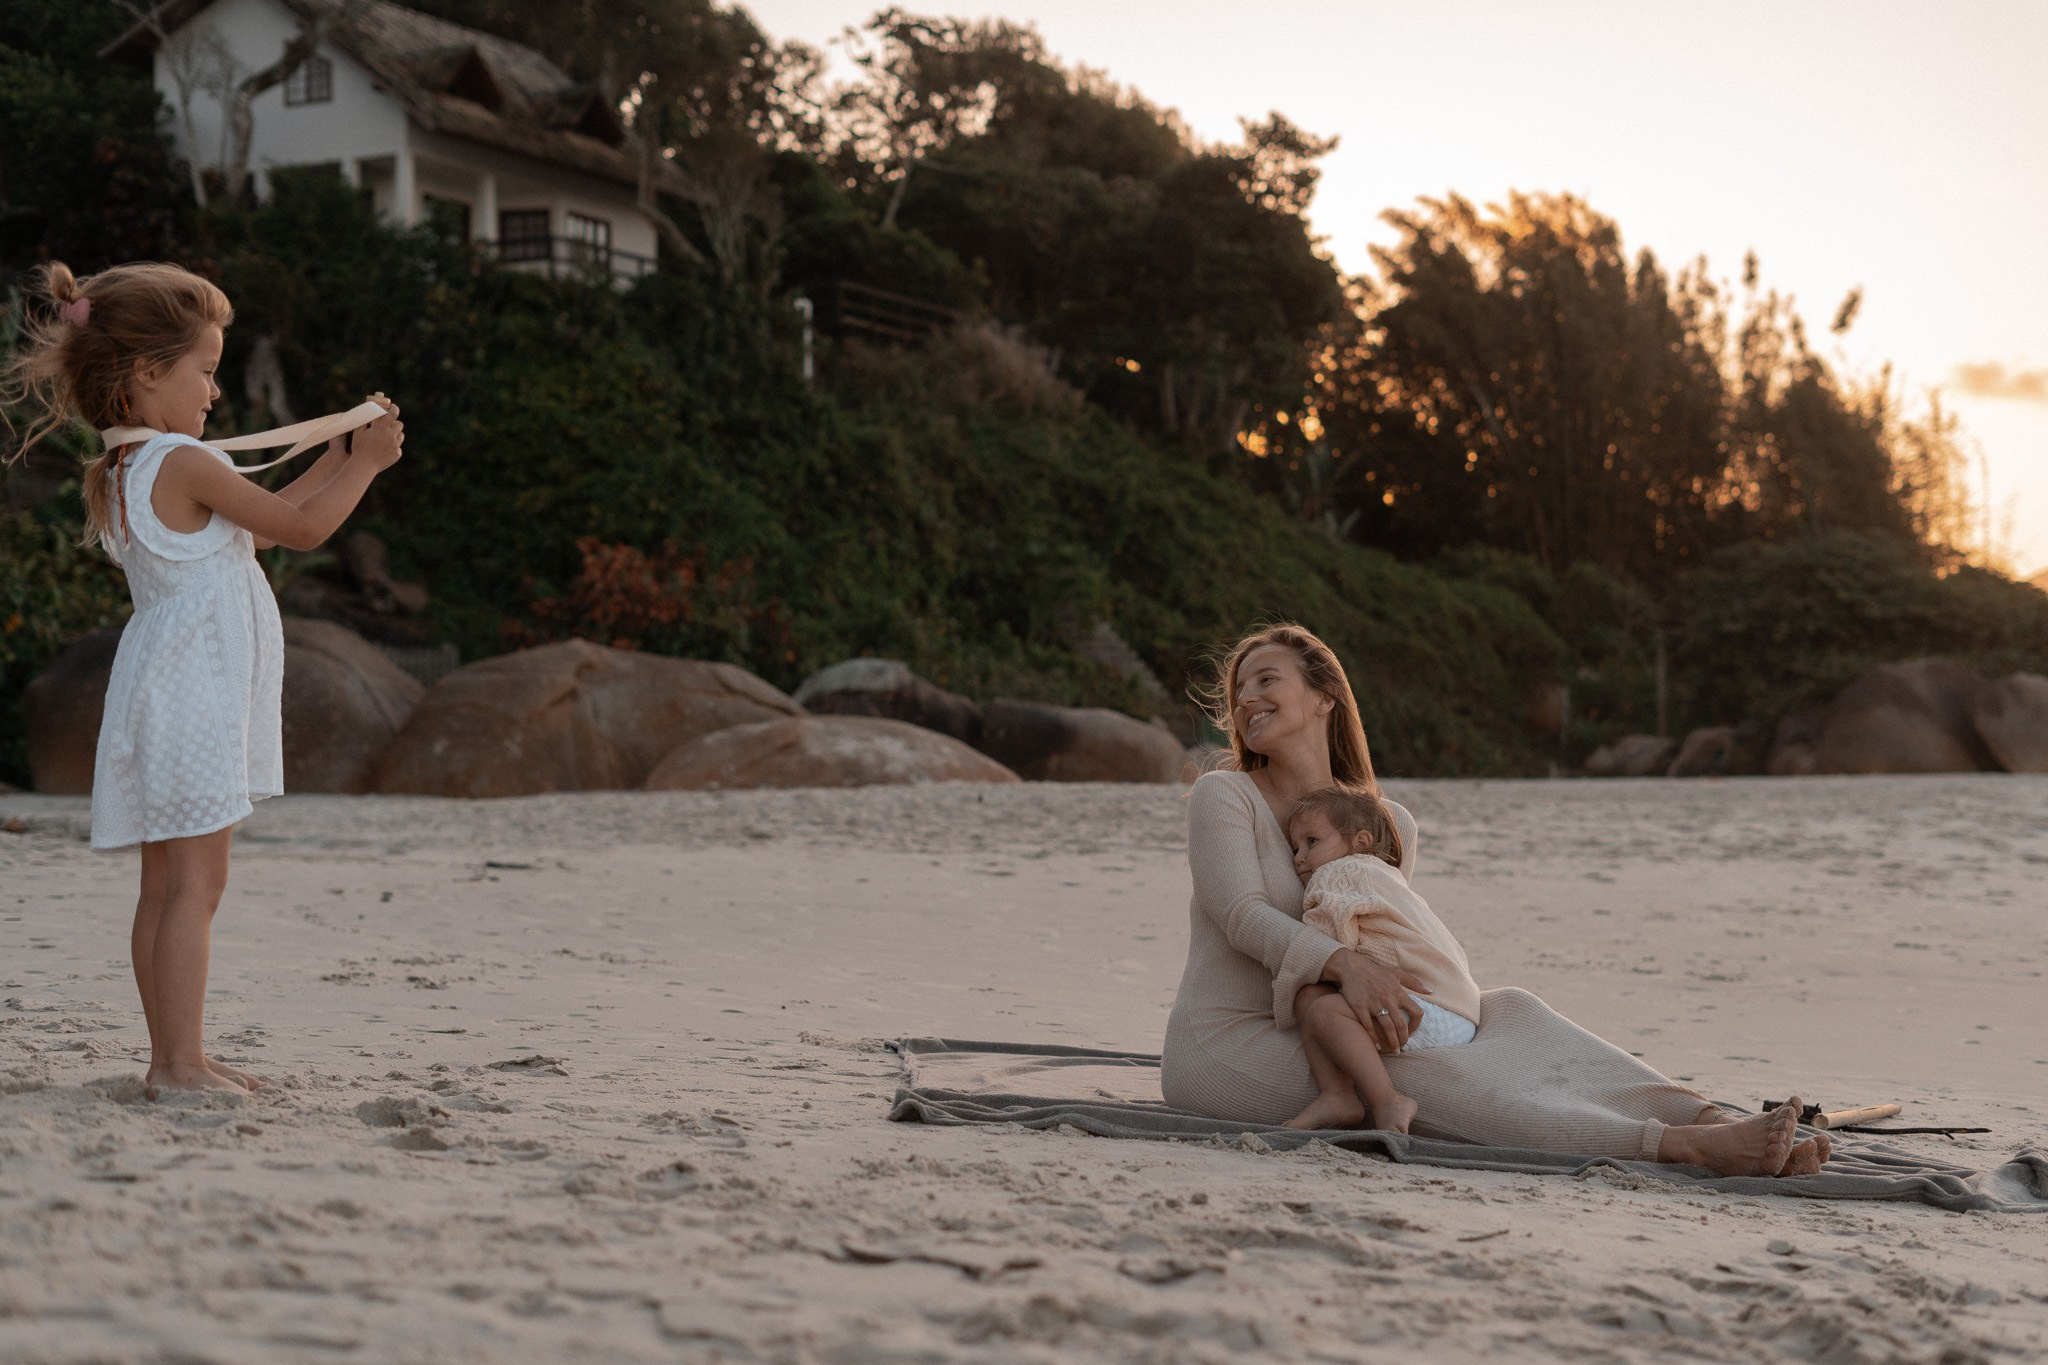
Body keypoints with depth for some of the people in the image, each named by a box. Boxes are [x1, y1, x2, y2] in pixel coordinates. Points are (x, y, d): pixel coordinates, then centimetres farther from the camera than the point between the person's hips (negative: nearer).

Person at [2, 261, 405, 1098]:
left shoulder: (118, 475, 15)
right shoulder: (185, 464, -14)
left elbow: (253, 527, 22)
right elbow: (301, 529, -9)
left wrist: (335, 465, 20)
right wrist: (364, 465, 4)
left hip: (163, 695, 9)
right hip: (194, 693, -9)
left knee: (165, 885, 10)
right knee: (196, 883, -7)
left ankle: (171, 1059, 14)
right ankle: (182, 1063, -6)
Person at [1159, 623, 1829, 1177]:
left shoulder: (1390, 826, 10)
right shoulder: (1222, 795, -5)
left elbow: (1394, 954, 9)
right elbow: (1244, 915, -19)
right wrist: (1346, 965, -36)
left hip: (1310, 1040, 6)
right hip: (1222, 1051, -6)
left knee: (1508, 1011, -14)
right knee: (1416, 1073, -29)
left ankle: (1714, 1120, -32)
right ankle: (1683, 1147, -46)